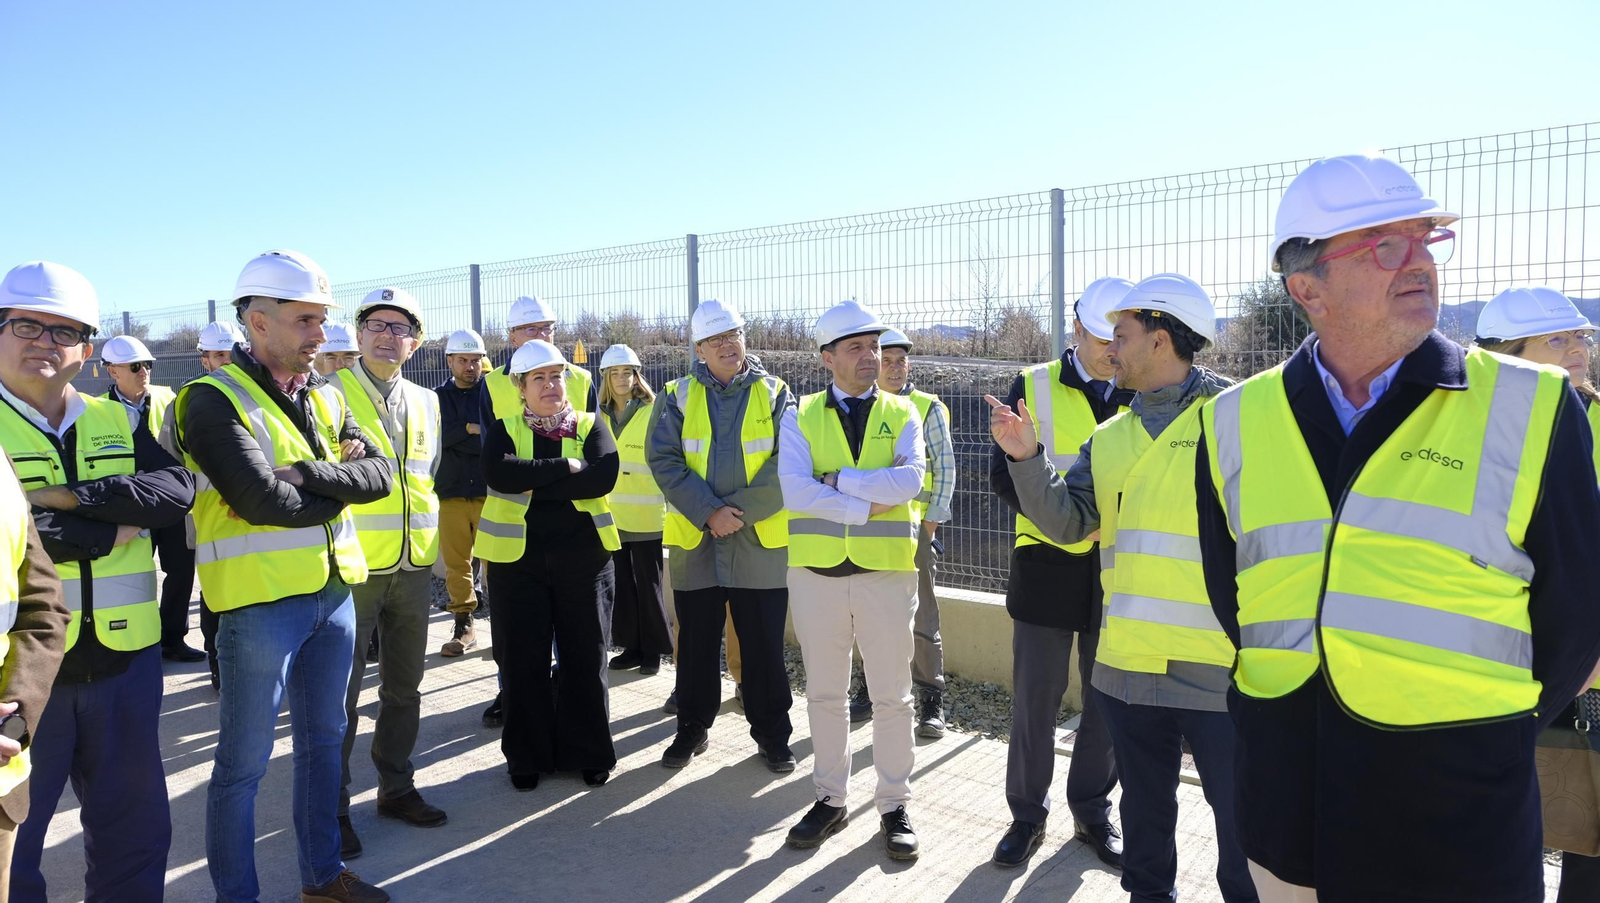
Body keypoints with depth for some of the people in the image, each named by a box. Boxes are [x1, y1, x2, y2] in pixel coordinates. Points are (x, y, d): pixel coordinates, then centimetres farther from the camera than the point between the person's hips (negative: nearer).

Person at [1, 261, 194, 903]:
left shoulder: (115, 423, 8)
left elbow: (178, 488, -8)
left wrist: (70, 496, -19)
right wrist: (115, 529, -13)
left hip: (125, 658, 4)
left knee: (135, 826, 17)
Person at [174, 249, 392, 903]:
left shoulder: (326, 398, 10)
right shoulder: (215, 400, -11)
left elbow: (379, 474, -2)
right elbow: (261, 500, -22)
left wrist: (309, 473, -17)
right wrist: (338, 491, -6)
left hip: (333, 591, 7)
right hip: (261, 602, -7)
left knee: (323, 738, 18)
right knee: (244, 762, 5)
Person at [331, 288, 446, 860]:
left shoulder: (426, 403, 11)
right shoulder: (331, 393, -5)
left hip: (414, 566, 5)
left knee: (403, 685, 15)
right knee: (341, 692, 2)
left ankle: (396, 787, 29)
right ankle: (333, 807, 16)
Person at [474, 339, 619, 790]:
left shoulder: (590, 426, 4)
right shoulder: (503, 429, 5)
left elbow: (603, 477, -15)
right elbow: (499, 474, -17)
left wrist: (532, 481, -16)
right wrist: (564, 468, -18)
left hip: (583, 557, 0)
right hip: (518, 558, 0)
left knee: (585, 656, 7)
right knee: (523, 660, 6)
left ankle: (588, 752, 22)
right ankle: (528, 755, 22)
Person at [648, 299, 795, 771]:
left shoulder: (774, 394, 2)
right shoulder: (679, 396, 4)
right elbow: (663, 459, -6)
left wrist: (739, 510, -16)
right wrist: (708, 513, -16)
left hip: (760, 540, -1)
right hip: (694, 539, 1)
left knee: (764, 645, 6)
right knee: (696, 642, 12)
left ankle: (772, 734, 21)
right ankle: (692, 728, 28)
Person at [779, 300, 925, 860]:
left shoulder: (901, 414, 4)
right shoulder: (801, 417, 3)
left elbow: (911, 480, -15)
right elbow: (794, 491, -13)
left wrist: (837, 480, -16)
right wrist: (867, 506, -16)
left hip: (886, 570, 0)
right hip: (816, 572, 1)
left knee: (891, 696, 7)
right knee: (824, 693, 12)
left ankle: (895, 806, 22)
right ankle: (830, 799, 27)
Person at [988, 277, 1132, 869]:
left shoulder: (1139, 395, 7)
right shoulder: (1034, 386, 0)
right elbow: (1004, 474, -6)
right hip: (1049, 564, -2)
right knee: (1035, 699, 5)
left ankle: (1093, 811, 30)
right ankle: (1027, 814, 23)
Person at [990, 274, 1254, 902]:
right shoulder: (1111, 437, 11)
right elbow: (1068, 522, 3)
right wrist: (1026, 458, -11)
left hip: (1219, 666, -5)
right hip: (1129, 663, 6)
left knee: (1241, 819, 6)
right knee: (1145, 814, 22)